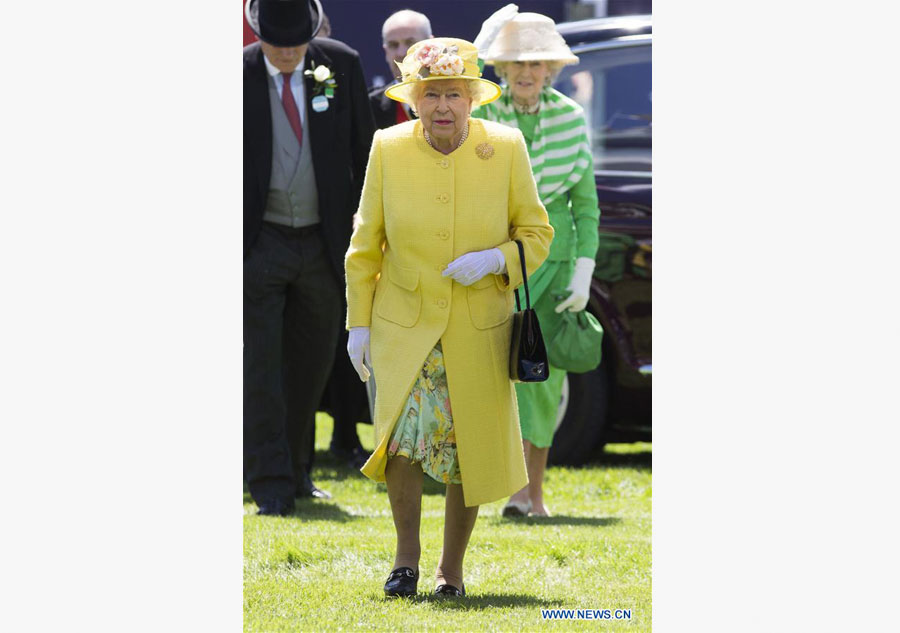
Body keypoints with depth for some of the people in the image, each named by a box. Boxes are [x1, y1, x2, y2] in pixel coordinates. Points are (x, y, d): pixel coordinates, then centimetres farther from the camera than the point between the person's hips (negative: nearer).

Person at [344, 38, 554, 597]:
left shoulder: (506, 148, -7)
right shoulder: (389, 149, -5)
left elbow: (537, 233, 2)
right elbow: (365, 242, 3)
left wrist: (495, 259, -18)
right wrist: (359, 322, 1)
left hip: (479, 330, 1)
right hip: (404, 323, -1)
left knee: (471, 449, 5)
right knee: (407, 428, -19)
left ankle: (452, 568, 24)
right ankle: (407, 557, 1)